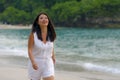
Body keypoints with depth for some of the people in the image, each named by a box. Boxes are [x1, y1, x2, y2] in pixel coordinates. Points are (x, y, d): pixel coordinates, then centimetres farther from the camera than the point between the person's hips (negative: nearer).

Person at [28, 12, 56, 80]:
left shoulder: (51, 34, -2)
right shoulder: (33, 34, -12)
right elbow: (30, 50, -13)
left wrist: (53, 57, 27)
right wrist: (33, 62, -27)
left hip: (48, 63, 2)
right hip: (36, 63, -2)